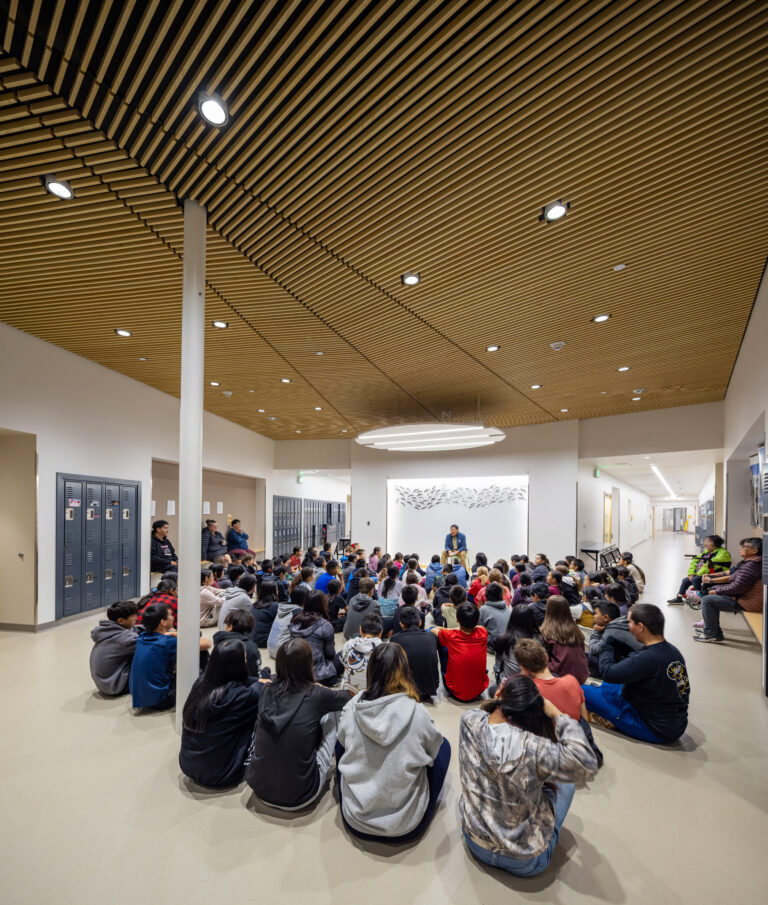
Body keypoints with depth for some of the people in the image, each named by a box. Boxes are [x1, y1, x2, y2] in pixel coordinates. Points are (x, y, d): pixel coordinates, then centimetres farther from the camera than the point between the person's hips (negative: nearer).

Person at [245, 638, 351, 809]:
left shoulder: (267, 692, -5)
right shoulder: (316, 696, -14)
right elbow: (345, 698, 9)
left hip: (259, 789, 4)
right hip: (298, 798, -4)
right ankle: (328, 767, 30)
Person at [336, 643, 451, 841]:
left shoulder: (351, 708, -13)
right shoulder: (415, 711, -20)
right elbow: (434, 747, -1)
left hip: (354, 823, 2)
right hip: (406, 827, -2)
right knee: (444, 745, 13)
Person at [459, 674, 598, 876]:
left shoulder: (468, 721, -20)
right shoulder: (532, 748, -35)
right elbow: (587, 766, -26)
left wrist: (501, 700, -8)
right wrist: (557, 715, -23)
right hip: (524, 863, -4)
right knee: (565, 784, 16)